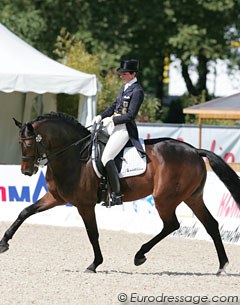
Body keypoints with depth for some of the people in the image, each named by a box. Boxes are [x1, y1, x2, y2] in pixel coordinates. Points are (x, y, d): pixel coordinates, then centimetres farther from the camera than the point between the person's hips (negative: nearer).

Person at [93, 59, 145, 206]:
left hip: (124, 128, -10)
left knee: (107, 158, -21)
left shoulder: (137, 91, -13)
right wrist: (101, 116, 8)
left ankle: (117, 195, -20)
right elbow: (115, 105, 22)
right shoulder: (125, 86, 15)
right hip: (113, 125, 10)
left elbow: (131, 115, -18)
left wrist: (111, 120, -16)